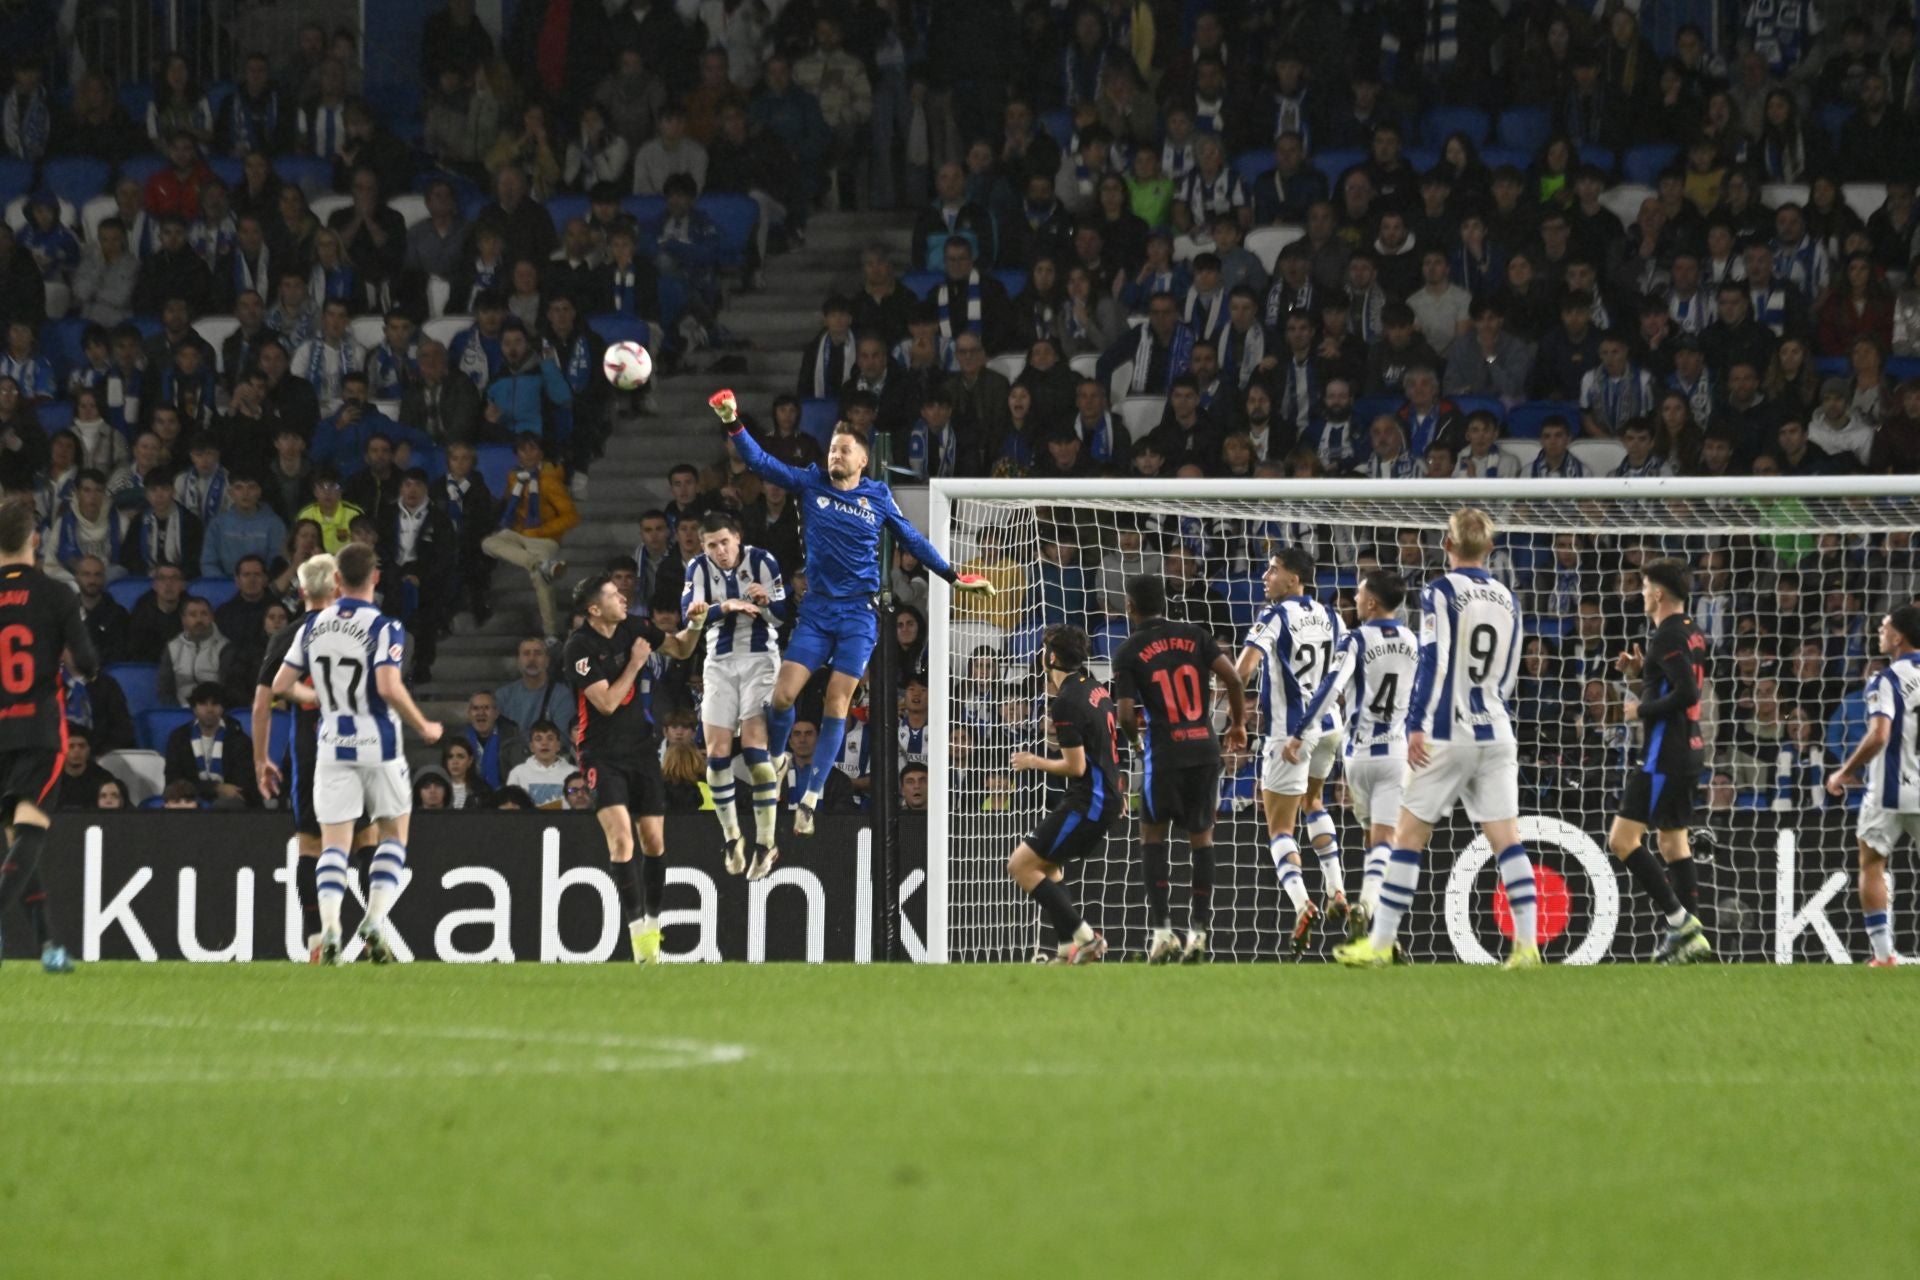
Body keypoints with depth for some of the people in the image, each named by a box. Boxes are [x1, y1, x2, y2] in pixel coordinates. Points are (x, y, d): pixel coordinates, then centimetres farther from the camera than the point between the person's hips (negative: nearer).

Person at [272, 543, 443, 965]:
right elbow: (389, 688, -23)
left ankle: (329, 928, -16)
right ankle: (374, 921, -1)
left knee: (334, 844, 3)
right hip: (379, 746, -3)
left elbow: (281, 685, 6)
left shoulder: (313, 626, 2)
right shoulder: (383, 628, -12)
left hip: (333, 748, 3)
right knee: (394, 835, 15)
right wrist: (424, 727, -9)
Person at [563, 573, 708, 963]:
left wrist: (694, 625, -2)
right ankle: (638, 931, -20)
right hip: (603, 754, -5)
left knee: (654, 840, 5)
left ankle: (652, 924, 21)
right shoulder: (580, 647, -14)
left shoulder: (634, 628, 3)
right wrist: (636, 663, -12)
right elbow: (607, 702, -18)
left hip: (641, 748, 5)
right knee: (620, 836, -20)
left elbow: (681, 649, 17)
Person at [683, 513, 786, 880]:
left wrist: (766, 602, -28)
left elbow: (785, 615, -7)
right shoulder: (698, 568, -4)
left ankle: (765, 843, -11)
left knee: (754, 746, -15)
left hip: (760, 658, -3)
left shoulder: (762, 562, -9)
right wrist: (726, 607, -31)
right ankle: (732, 838, 16)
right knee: (717, 753, -2)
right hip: (720, 663, 3)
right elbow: (689, 614, -16)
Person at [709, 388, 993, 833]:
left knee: (836, 706, -5)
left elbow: (912, 540, 13)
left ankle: (810, 799, 2)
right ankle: (773, 762, 19)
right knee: (782, 696, -10)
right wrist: (733, 423, -18)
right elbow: (761, 462, -5)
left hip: (858, 614, -1)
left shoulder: (878, 496, 2)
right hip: (817, 610, 1)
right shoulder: (811, 484, 2)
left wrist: (952, 576, 14)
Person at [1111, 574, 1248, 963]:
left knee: (1152, 833, 13)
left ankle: (1161, 928, 2)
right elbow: (1233, 679, -4)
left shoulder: (1128, 653, -3)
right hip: (1205, 748, 3)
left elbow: (1126, 715, -8)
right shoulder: (1194, 636, 4)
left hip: (1164, 753, -3)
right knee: (1201, 836, 12)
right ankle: (1199, 930, 7)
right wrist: (1238, 724, 12)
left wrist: (1137, 741, 14)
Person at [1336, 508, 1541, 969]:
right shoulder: (1507, 599, 12)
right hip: (1496, 733, 5)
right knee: (1506, 838, 1)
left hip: (1447, 737, -5)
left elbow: (1432, 662, -14)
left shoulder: (1440, 593, -6)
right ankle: (1527, 943, -8)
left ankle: (1380, 944, 5)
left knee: (1409, 836, 2)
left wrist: (1417, 726, -15)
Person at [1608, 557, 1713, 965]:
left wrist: (1643, 709, -10)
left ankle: (1681, 921, -14)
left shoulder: (1668, 636, -15)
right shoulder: (1692, 634, 13)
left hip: (1665, 754, -10)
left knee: (1622, 839, -10)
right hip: (1690, 749, 10)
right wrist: (1641, 671, 12)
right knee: (1673, 842, 15)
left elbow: (1686, 693, -24)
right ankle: (1688, 936, 13)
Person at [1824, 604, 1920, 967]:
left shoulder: (1887, 681, -13)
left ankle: (1884, 954, 3)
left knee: (1871, 865, 10)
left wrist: (1844, 773, -11)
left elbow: (1878, 736, -23)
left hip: (1891, 790, -5)